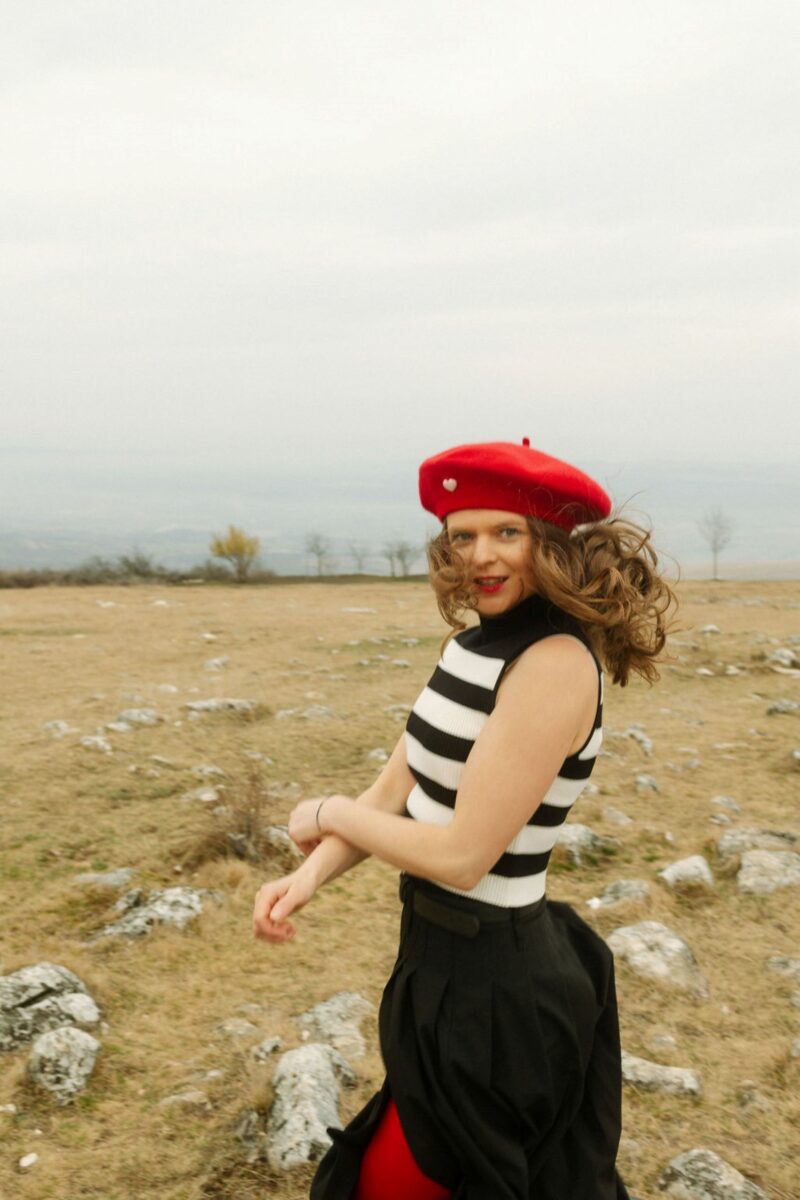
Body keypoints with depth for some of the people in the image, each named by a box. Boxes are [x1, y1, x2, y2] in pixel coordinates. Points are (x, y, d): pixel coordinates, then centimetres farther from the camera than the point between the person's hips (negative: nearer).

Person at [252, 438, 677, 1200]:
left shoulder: (556, 665, -24)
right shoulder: (474, 644, 3)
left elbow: (462, 853, -25)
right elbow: (393, 791, 5)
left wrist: (327, 813, -10)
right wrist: (309, 876, -12)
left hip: (489, 982, -8)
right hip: (445, 957, 8)